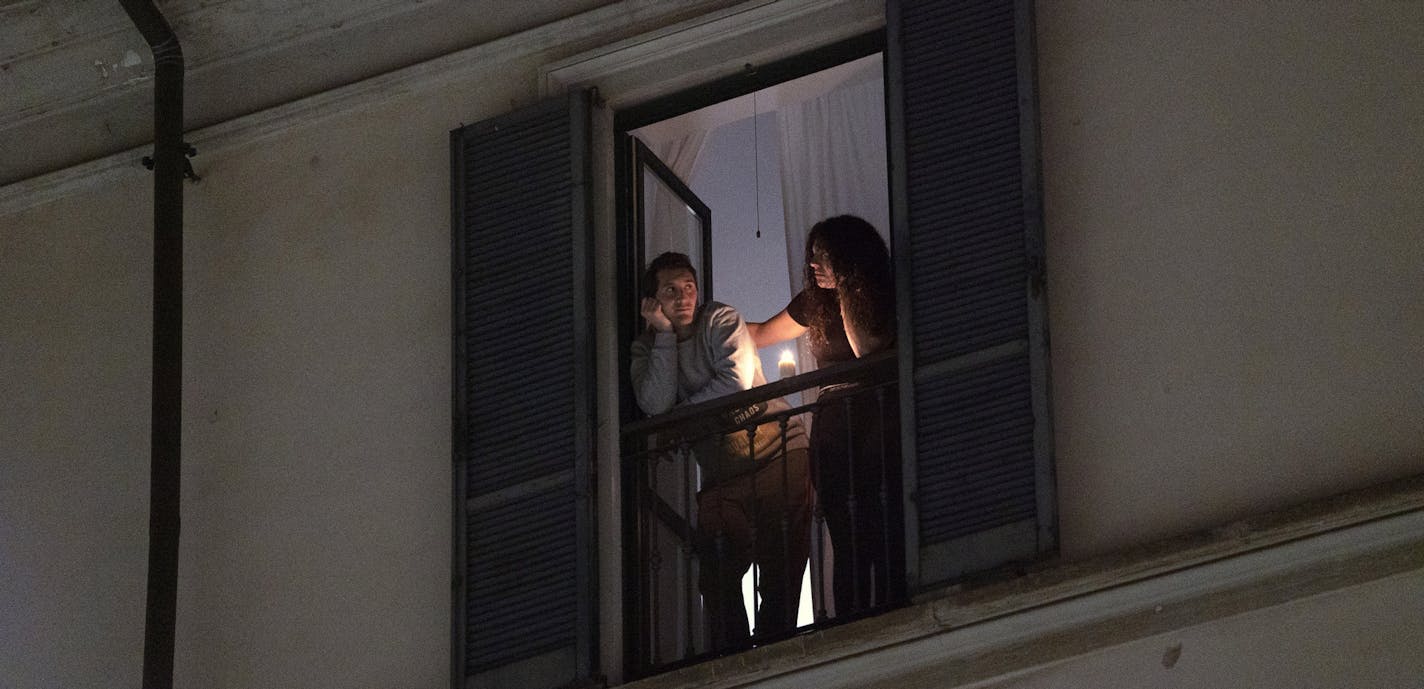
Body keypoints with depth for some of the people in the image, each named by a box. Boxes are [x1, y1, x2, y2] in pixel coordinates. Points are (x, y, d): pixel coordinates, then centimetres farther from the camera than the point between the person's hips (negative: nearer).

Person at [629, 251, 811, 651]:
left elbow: (737, 380, -14)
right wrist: (665, 333, -8)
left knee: (780, 571, -13)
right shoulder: (646, 349, 10)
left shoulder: (720, 320, 2)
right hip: (720, 477, 4)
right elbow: (656, 404, -9)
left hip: (775, 451, -4)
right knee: (717, 582, -8)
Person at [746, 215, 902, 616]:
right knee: (849, 545, -6)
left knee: (889, 540, -15)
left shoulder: (885, 296, 5)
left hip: (881, 421, -4)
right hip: (833, 428, 4)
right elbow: (759, 334, 32)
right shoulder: (815, 302, 19)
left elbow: (867, 351, -6)